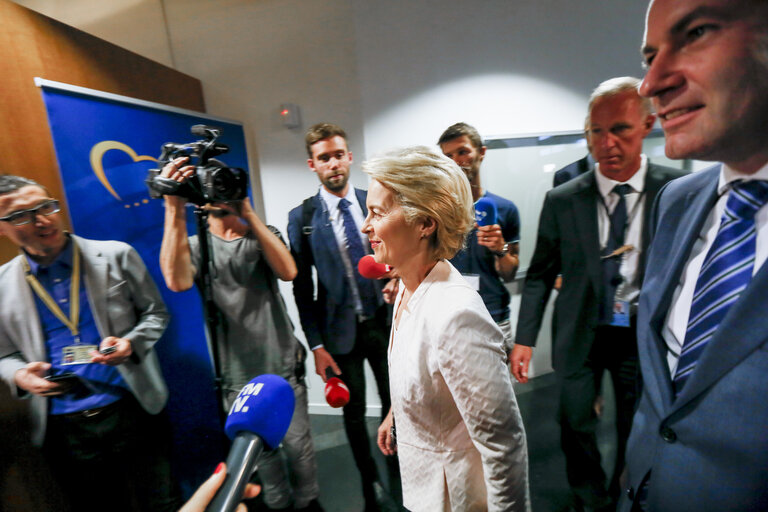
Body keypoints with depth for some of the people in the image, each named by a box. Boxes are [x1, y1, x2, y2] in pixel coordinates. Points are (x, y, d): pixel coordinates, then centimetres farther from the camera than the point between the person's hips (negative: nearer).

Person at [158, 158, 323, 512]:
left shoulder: (264, 235, 3)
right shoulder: (195, 246, 1)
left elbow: (288, 271, -19)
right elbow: (177, 281, -23)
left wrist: (248, 212, -21)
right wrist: (174, 208, -27)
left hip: (284, 366, 0)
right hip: (239, 376, 0)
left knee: (297, 443, 10)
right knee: (261, 449, 15)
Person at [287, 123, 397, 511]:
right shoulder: (302, 217, -6)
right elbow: (302, 288, -5)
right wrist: (316, 344, -7)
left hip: (384, 322, 2)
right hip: (341, 329, -1)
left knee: (393, 404, 16)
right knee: (354, 412, 16)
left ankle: (399, 477, 44)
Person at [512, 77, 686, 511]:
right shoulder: (561, 200, -8)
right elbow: (541, 274, -5)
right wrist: (525, 338, -9)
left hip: (645, 334, 1)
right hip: (581, 334, 0)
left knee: (637, 434, 19)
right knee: (577, 430, 13)